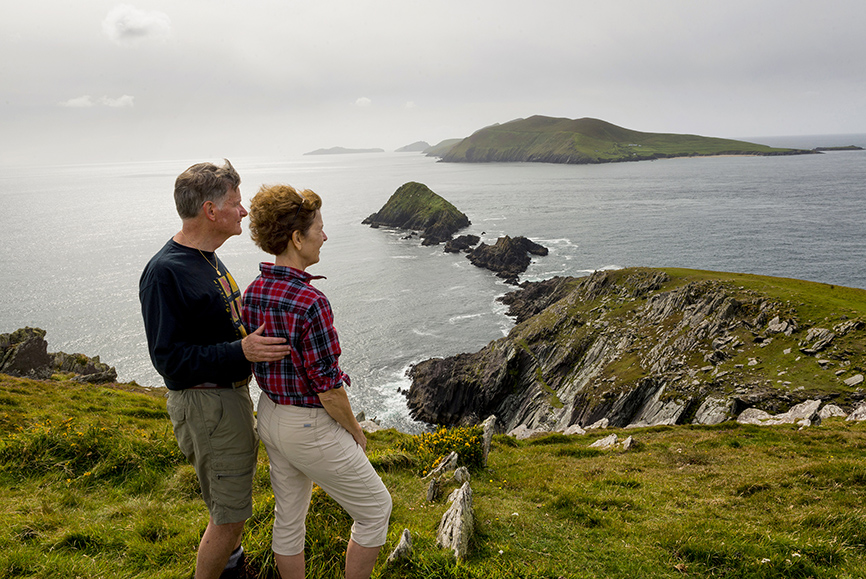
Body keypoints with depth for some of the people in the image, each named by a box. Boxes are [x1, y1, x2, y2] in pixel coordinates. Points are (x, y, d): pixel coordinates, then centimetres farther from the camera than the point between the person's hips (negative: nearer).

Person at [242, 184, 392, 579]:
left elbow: (257, 364, 8)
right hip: (310, 427, -8)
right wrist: (354, 430, -7)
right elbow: (328, 387, -23)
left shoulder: (252, 292, -2)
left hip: (269, 414, 8)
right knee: (375, 509, 12)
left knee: (288, 516, 22)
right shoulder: (310, 302, -28)